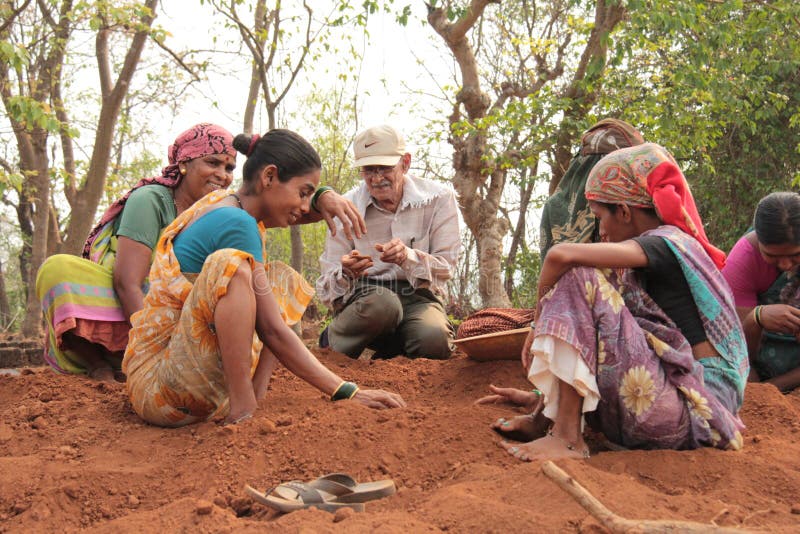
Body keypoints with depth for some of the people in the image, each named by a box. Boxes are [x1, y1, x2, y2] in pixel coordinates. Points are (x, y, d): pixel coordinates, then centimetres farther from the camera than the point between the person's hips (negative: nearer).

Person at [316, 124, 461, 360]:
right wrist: (346, 272, -28)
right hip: (364, 297, 0)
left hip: (417, 296, 0)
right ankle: (332, 338, -8)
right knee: (382, 302, -38)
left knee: (434, 339, -34)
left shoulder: (439, 198, -2)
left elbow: (446, 267, -5)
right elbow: (328, 287, -2)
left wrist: (408, 257, -27)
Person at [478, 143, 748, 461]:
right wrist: (542, 394, 20)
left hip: (695, 409, -10)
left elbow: (562, 255, -23)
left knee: (578, 278, -16)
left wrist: (540, 320, -6)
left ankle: (567, 437, -20)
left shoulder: (666, 243, -9)